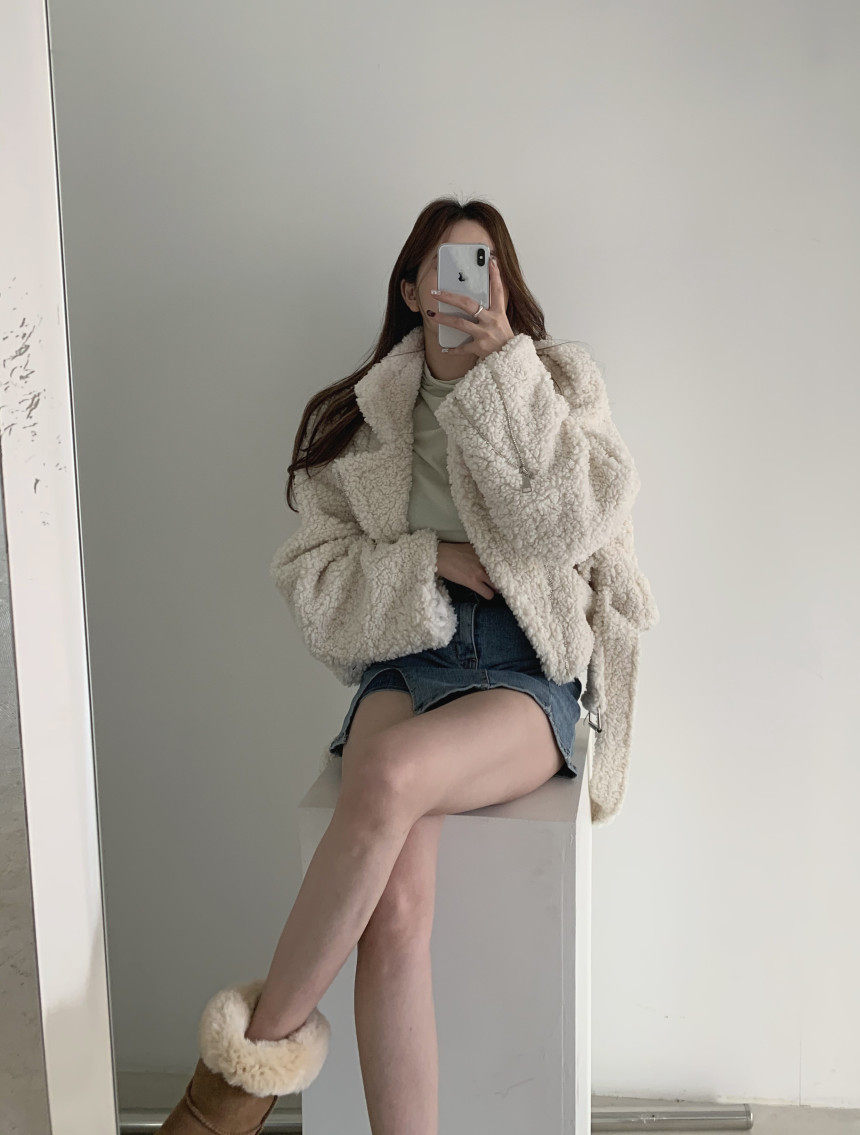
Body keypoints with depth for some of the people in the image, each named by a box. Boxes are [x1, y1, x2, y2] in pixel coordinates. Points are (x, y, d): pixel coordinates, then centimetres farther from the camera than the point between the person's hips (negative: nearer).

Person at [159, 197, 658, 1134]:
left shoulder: (560, 384, 12)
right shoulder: (359, 418, 14)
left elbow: (571, 520, -8)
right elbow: (312, 578, 8)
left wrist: (504, 370, -10)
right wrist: (433, 561, -6)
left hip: (529, 670, -1)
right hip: (404, 662, 2)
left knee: (387, 773, -34)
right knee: (393, 905, -29)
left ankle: (262, 1044, -17)